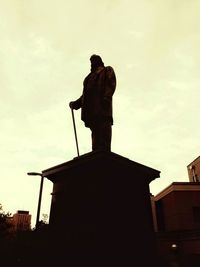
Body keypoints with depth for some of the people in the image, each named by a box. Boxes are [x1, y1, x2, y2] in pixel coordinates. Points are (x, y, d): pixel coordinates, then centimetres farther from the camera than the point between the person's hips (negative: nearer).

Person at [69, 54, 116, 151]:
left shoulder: (107, 71, 18)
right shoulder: (91, 76, 36)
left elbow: (111, 85, -2)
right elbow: (85, 95, 30)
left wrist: (106, 98, -19)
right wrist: (76, 104, 17)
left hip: (102, 108, -6)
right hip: (91, 111, 6)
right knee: (96, 135, -5)